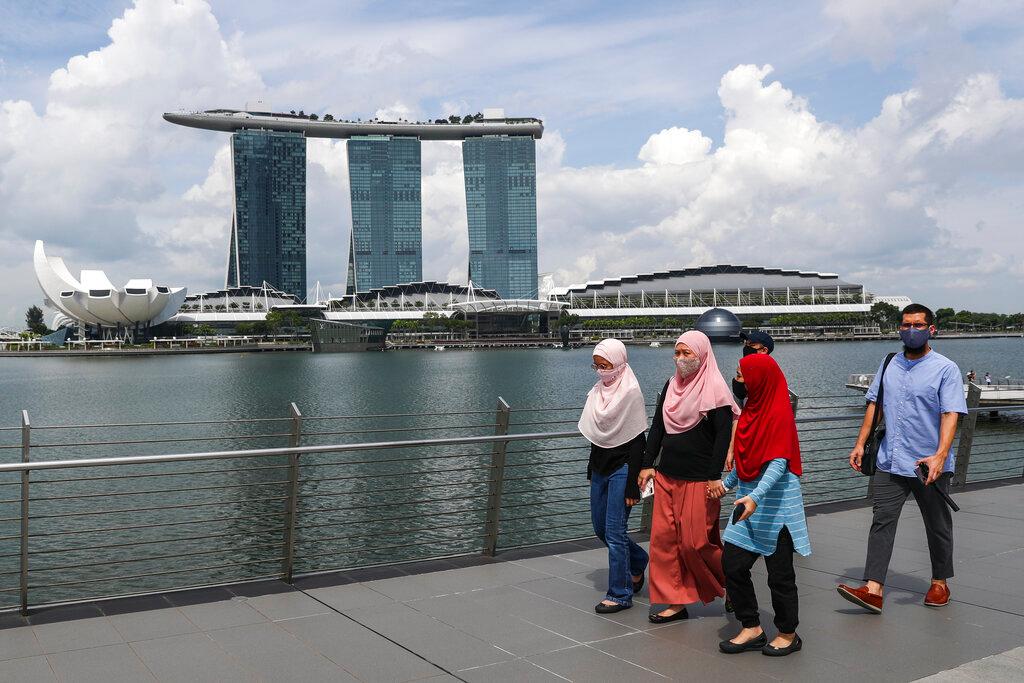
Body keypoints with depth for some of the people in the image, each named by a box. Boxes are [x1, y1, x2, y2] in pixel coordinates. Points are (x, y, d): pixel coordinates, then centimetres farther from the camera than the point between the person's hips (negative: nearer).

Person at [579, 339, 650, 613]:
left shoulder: (631, 392, -14)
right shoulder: (599, 390, 8)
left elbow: (637, 441, -15)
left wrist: (632, 485, -18)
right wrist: (592, 469, 16)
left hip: (621, 469, -8)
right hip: (600, 468, 8)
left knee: (614, 531, -7)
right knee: (600, 527, 14)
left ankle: (620, 594, 5)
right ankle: (638, 561, 38)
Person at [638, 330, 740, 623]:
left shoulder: (714, 388, -9)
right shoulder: (671, 385, 11)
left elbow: (724, 434, -14)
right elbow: (657, 427, 16)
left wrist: (715, 476, -18)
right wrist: (647, 465, 11)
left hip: (698, 480, -7)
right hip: (666, 476, 7)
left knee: (696, 542, -3)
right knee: (663, 538, 4)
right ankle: (676, 602, 14)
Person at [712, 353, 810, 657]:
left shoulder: (779, 414, -16)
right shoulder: (752, 409, 10)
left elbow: (778, 463, -25)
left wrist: (756, 497, -36)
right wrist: (726, 483, 26)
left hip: (775, 504, -8)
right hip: (750, 503, 8)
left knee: (779, 573, 5)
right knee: (732, 564, 5)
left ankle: (788, 635, 22)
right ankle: (752, 629, 18)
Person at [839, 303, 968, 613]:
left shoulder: (946, 369, -6)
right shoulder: (889, 364, 10)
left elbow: (950, 414, -15)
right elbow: (875, 405, 14)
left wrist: (940, 454, -27)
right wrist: (860, 444, 8)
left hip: (929, 465, -4)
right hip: (890, 462, 4)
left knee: (937, 527, 13)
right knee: (881, 521, -5)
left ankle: (940, 583, 31)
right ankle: (873, 590, -8)